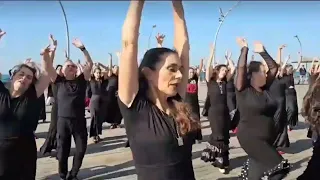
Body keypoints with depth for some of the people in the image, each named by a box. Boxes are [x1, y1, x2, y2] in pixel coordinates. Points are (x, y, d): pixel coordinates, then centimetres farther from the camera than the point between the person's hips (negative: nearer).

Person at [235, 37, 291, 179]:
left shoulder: (265, 89, 5)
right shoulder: (243, 90, -12)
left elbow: (274, 67, 10)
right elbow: (241, 68, -22)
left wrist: (262, 52, 6)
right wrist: (244, 48, -13)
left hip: (267, 138, 8)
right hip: (250, 137, -8)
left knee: (258, 167, 19)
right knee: (276, 166, -15)